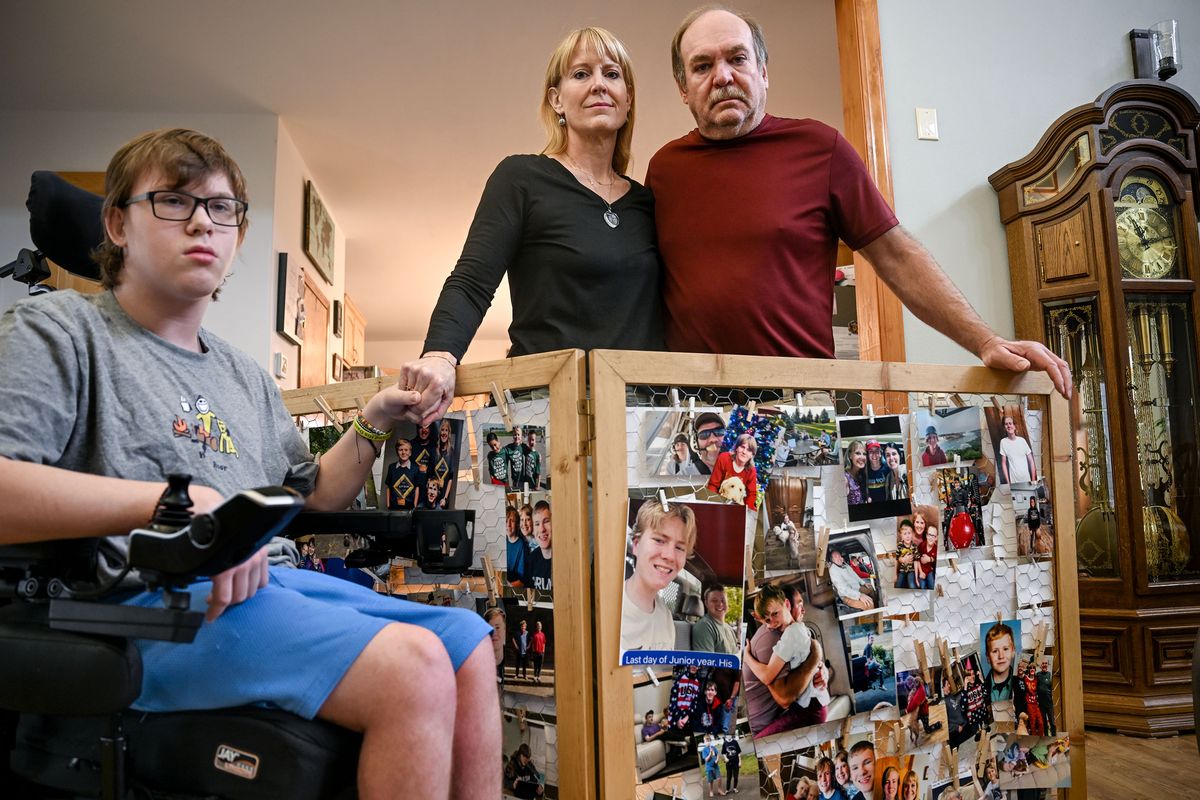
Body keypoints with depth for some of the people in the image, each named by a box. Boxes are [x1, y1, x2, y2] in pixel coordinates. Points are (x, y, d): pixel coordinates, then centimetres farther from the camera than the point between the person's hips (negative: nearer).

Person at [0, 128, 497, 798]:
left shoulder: (247, 378, 21)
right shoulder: (57, 330, 1)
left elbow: (309, 498, 23)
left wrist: (373, 426, 7)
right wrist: (174, 501, -25)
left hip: (255, 585, 8)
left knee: (470, 641, -3)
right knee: (414, 666, -26)